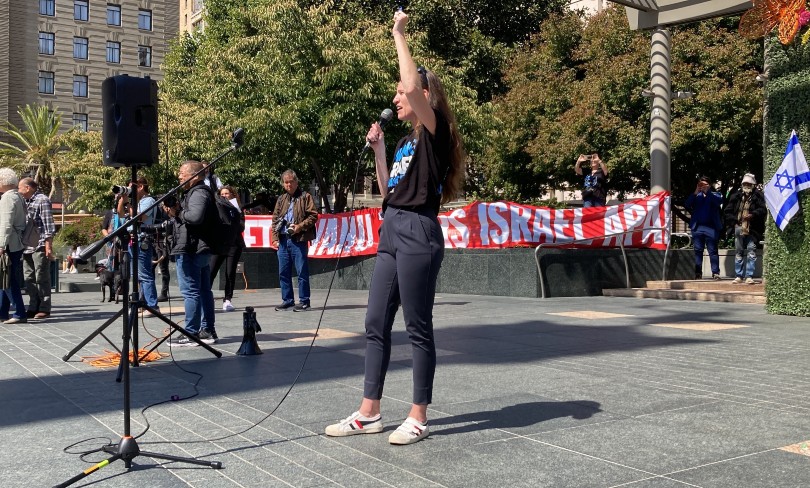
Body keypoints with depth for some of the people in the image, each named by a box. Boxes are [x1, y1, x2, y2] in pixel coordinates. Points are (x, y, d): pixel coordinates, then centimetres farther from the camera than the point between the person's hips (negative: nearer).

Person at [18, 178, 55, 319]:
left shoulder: (42, 200, -6)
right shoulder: (25, 202, 19)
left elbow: (48, 224, -12)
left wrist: (49, 245, -17)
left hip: (40, 247, -8)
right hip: (27, 247, 8)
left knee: (41, 278, -3)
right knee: (29, 279, 9)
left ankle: (44, 309, 2)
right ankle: (34, 308, 16)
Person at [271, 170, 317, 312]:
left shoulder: (305, 197, 2)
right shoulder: (281, 199, 18)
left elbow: (313, 216, -5)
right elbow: (275, 219, 17)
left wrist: (300, 226, -15)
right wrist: (275, 238, 8)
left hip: (299, 240, -6)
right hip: (283, 240, 6)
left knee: (302, 271, -3)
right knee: (283, 272, 8)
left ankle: (304, 301, 3)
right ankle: (287, 300, 17)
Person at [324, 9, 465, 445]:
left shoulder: (435, 131, -5)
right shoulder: (406, 141, 20)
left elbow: (415, 85, -23)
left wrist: (399, 35, -10)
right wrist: (378, 149, 15)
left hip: (418, 232, -9)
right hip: (392, 232, 9)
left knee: (417, 327, -3)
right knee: (376, 324, 8)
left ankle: (418, 417, 7)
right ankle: (369, 413, 14)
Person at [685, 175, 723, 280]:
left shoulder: (714, 195, 11)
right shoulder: (696, 196, 15)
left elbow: (720, 201, -11)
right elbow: (687, 205, -1)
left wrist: (707, 192, -18)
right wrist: (695, 193, -12)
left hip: (711, 227, -2)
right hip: (697, 227, 2)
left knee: (713, 251, -2)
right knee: (698, 251, 4)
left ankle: (715, 273, -2)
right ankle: (698, 273, 7)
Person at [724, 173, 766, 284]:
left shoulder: (757, 196, 1)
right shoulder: (736, 196, 10)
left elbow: (763, 210, -8)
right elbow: (728, 211, 14)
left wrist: (752, 215, -23)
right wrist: (734, 220, 0)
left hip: (752, 229, -3)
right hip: (739, 228, 4)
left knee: (751, 252, -7)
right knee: (738, 252, 7)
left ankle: (749, 276, -5)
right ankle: (738, 276, 14)